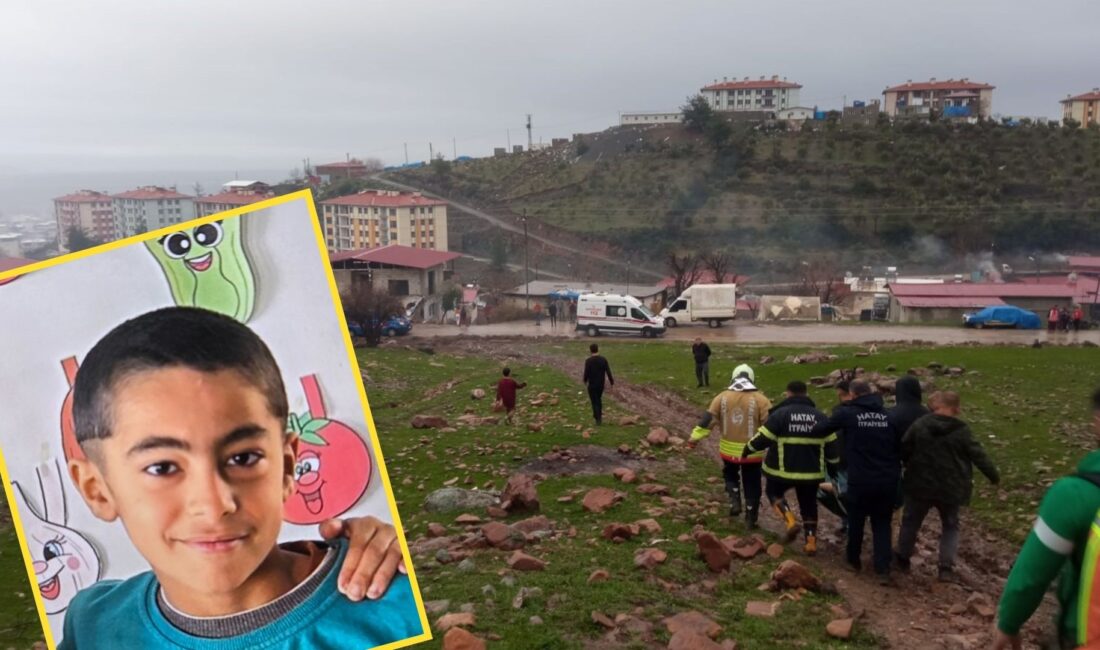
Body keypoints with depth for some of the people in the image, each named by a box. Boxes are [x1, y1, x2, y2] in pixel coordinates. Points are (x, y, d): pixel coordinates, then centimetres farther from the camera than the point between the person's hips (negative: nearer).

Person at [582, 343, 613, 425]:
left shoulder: (588, 361, -16)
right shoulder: (603, 360, -4)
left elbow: (586, 373, -13)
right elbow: (608, 372, -4)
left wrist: (585, 380, 7)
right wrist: (612, 382, 5)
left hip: (592, 385, -4)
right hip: (601, 384, 4)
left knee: (594, 401, 3)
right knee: (599, 399, 24)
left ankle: (598, 419, -2)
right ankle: (599, 415, 34)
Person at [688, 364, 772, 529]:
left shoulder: (722, 397, -2)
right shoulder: (760, 399, -10)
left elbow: (707, 419, -2)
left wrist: (694, 438, 4)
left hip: (729, 450, 2)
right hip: (752, 451, -2)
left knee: (730, 474, 29)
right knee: (752, 485, 14)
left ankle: (735, 501, 10)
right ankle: (751, 518, 21)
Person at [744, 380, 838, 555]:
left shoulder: (780, 414, -10)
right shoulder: (819, 416, 5)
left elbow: (763, 439, -11)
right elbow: (831, 445, 8)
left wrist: (748, 449, 6)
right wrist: (833, 464, 23)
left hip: (783, 470, -4)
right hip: (811, 471, 4)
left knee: (774, 491, 22)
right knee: (809, 505, 20)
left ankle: (790, 521, 2)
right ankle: (811, 542, 17)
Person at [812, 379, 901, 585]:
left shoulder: (847, 413, -7)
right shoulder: (888, 415, 4)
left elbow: (819, 430, 2)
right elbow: (899, 446, 10)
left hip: (860, 480, -3)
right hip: (887, 480, 3)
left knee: (856, 521, 17)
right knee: (882, 524, 12)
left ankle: (854, 560, 33)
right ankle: (883, 570, 2)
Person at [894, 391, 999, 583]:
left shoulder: (919, 425, -7)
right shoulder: (961, 431, -11)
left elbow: (903, 449, -1)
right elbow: (978, 455, -5)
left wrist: (909, 466, 18)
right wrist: (994, 475, 11)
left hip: (921, 485, 1)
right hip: (950, 488, -1)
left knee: (911, 521, 19)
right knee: (950, 526, 17)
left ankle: (902, 558, 31)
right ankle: (946, 568, 9)